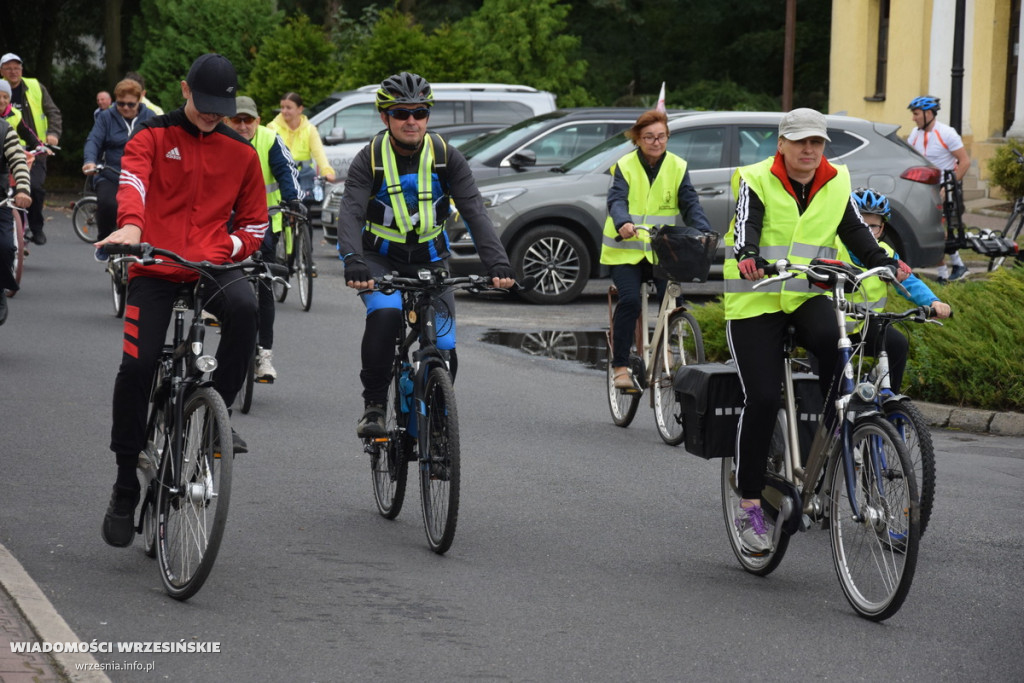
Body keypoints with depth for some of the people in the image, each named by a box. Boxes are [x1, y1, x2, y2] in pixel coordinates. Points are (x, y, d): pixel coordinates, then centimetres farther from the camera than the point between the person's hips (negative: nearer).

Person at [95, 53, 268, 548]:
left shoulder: (240, 152, 12)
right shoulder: (152, 137, 4)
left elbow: (255, 222, 18)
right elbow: (131, 182, -17)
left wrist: (233, 246, -5)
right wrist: (131, 227, -39)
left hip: (213, 265, 2)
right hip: (155, 267, -1)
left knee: (243, 307, -34)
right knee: (137, 366, -14)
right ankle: (125, 490, 1)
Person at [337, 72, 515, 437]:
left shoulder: (447, 157, -10)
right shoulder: (370, 159, -13)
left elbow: (475, 212, -17)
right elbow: (351, 213, -25)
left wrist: (498, 263, -32)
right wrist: (352, 261, -44)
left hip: (429, 260, 2)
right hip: (380, 259, -2)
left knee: (443, 353, -8)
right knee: (384, 315, -33)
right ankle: (373, 406, -18)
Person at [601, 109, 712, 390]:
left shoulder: (677, 167, 5)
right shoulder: (625, 166, -1)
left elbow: (690, 204, -2)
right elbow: (617, 200, -15)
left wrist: (704, 231, -21)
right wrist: (623, 223, -37)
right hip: (626, 249, -2)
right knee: (630, 300, -19)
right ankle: (620, 366, -10)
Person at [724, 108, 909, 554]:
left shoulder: (836, 184, 8)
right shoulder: (756, 182, -4)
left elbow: (855, 232, 0)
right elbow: (747, 224, -20)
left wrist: (885, 263, -18)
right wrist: (748, 257, -42)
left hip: (809, 297, 3)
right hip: (755, 302, -3)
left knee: (831, 338, -34)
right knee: (762, 398, -11)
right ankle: (748, 504, -2)